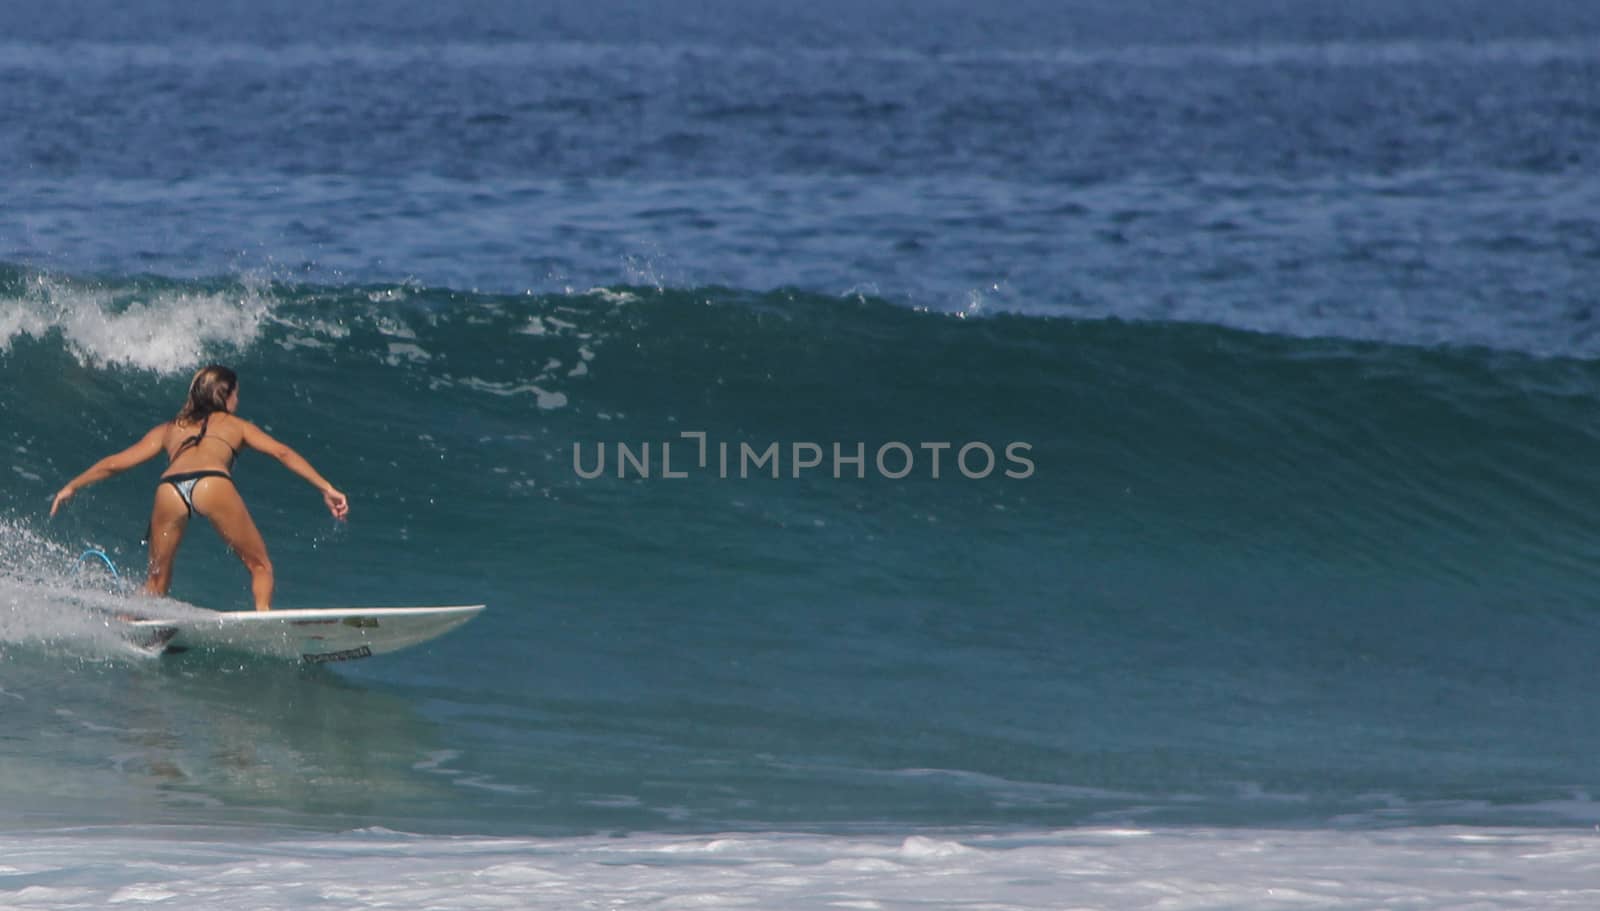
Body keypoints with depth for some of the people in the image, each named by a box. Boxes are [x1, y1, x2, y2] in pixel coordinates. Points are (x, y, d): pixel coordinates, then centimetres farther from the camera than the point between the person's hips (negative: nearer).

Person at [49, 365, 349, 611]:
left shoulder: (167, 430, 36)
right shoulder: (235, 425, 31)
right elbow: (282, 453, 20)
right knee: (259, 566, 7)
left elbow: (115, 463, 36)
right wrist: (326, 488, 17)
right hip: (213, 484, -2)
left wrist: (71, 487, 46)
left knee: (156, 580, 18)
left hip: (169, 488, 2)